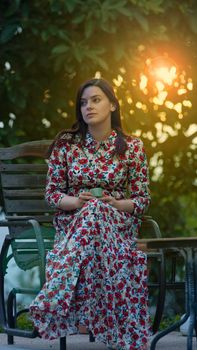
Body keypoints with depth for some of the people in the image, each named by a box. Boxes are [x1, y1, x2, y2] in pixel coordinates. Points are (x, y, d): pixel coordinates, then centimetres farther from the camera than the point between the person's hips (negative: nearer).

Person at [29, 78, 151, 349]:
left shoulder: (132, 147, 1)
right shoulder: (65, 143, 3)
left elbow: (142, 199, 3)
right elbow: (52, 193, 4)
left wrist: (115, 204, -16)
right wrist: (77, 202, -16)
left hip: (118, 223, -1)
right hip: (72, 221, 1)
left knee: (94, 215, -37)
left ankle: (55, 299, -36)